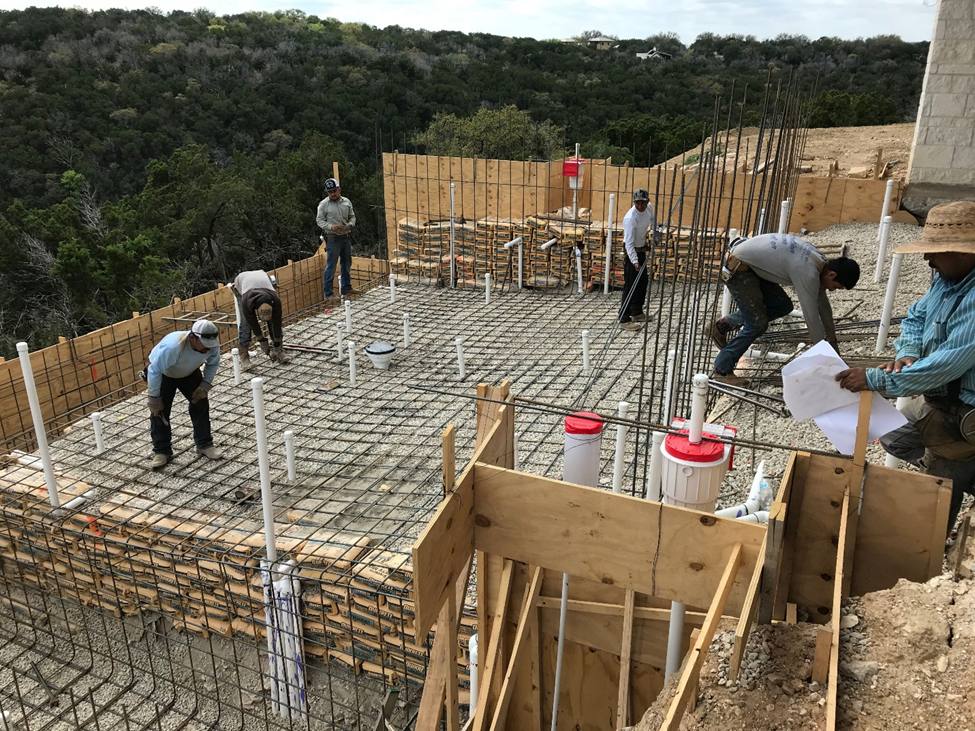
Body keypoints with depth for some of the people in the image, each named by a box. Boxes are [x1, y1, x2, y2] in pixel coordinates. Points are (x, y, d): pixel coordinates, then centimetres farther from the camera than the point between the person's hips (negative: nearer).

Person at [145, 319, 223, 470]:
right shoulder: (172, 347, -45)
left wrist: (206, 384, -20)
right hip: (163, 374, -4)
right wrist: (154, 398, -27)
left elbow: (213, 364, -8)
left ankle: (204, 445, 12)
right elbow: (155, 371, -34)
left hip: (189, 373, 4)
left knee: (201, 403, -2)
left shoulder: (212, 345, -30)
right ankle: (161, 451, 8)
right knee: (159, 411, -6)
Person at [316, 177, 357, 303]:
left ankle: (346, 288, 30)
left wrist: (350, 224, -8)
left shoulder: (346, 202, 7)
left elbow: (352, 216, 14)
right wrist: (331, 227, -23)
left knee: (347, 264, 15)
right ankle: (328, 294, -2)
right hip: (333, 238, -5)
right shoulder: (324, 204, -6)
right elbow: (319, 220, -6)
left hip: (346, 237, 6)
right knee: (330, 266, -6)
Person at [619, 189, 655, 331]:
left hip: (642, 249, 8)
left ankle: (637, 312, 31)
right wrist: (635, 262, -40)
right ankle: (624, 319, -7)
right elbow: (629, 243, -33)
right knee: (630, 285, -10)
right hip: (631, 251, -8)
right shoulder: (630, 218, -29)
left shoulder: (649, 207, -6)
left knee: (643, 282, 17)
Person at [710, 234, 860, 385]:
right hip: (737, 268, -10)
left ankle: (724, 325, 18)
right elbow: (811, 317, -19)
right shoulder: (809, 273, -24)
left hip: (751, 265, 10)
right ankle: (722, 370, 2)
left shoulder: (820, 261, 5)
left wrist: (832, 338, 24)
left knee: (783, 306, 10)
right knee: (758, 324, -9)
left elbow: (822, 302, 17)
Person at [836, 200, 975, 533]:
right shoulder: (947, 279, -2)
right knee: (893, 440, 25)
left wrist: (875, 379, -27)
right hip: (936, 400, 9)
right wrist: (907, 354, -10)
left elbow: (948, 365, -33)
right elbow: (915, 318, 11)